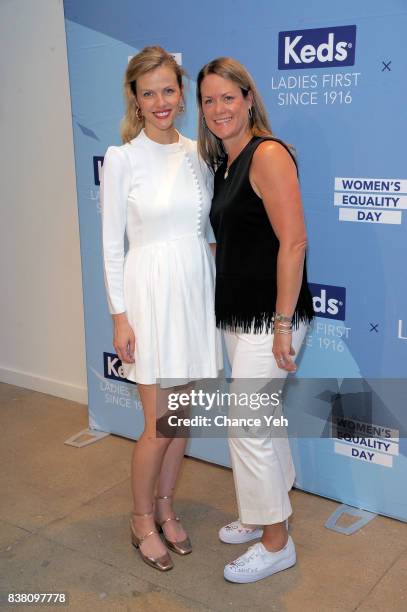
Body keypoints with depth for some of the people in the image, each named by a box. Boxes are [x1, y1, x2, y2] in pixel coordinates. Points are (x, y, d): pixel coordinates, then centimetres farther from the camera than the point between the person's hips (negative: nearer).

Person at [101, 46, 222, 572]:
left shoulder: (197, 153, 6)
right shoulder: (122, 157, -7)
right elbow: (112, 242, -6)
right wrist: (119, 315, -10)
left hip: (197, 291, 5)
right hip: (150, 292, -5)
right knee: (159, 425, 2)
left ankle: (164, 507, 34)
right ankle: (142, 521, 25)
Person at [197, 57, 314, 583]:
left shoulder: (268, 154, -15)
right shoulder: (224, 164, 12)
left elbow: (293, 241, -21)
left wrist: (283, 324, -22)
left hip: (268, 317, -9)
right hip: (238, 316, 9)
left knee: (247, 427, -2)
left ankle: (276, 543, 17)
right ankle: (266, 514, 37)